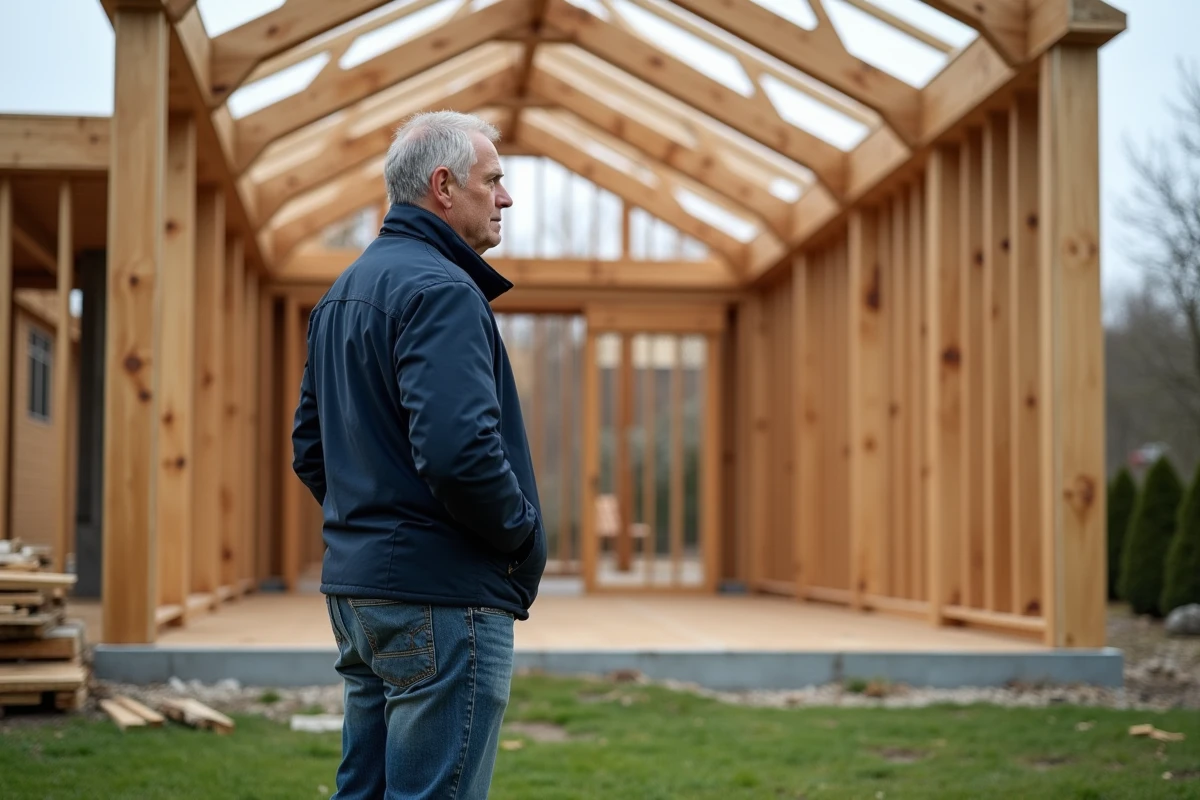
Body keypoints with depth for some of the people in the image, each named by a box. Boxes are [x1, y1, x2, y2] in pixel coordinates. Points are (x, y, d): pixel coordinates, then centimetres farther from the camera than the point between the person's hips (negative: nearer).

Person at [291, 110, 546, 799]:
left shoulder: (344, 291, 16)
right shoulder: (441, 290, -15)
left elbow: (310, 446, 22)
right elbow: (459, 450, -27)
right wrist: (525, 536, -12)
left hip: (356, 586, 10)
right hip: (441, 593, -10)